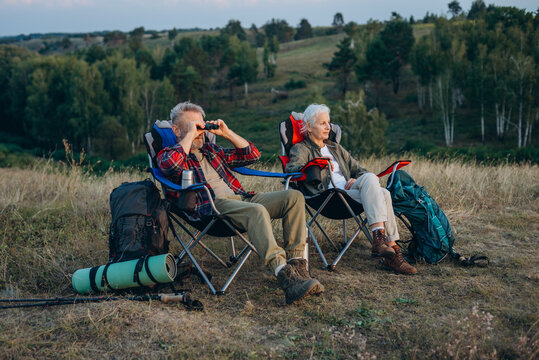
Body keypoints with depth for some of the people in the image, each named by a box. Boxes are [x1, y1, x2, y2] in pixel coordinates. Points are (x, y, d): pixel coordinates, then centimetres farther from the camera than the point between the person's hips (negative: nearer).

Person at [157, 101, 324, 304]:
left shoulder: (211, 150, 31)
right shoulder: (168, 154, 12)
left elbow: (251, 155, 30)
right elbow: (171, 164, -17)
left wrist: (226, 133, 20)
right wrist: (190, 135, -5)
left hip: (240, 197, 8)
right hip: (212, 204, -7)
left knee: (294, 197, -13)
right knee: (257, 211, -38)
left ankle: (296, 264, -23)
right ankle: (285, 276, -50)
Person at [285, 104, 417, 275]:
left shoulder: (335, 148, 33)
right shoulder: (301, 149, 13)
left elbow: (358, 169, 28)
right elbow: (291, 169, -8)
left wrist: (357, 179, 4)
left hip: (347, 189, 6)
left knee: (383, 193, -26)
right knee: (370, 178, -30)